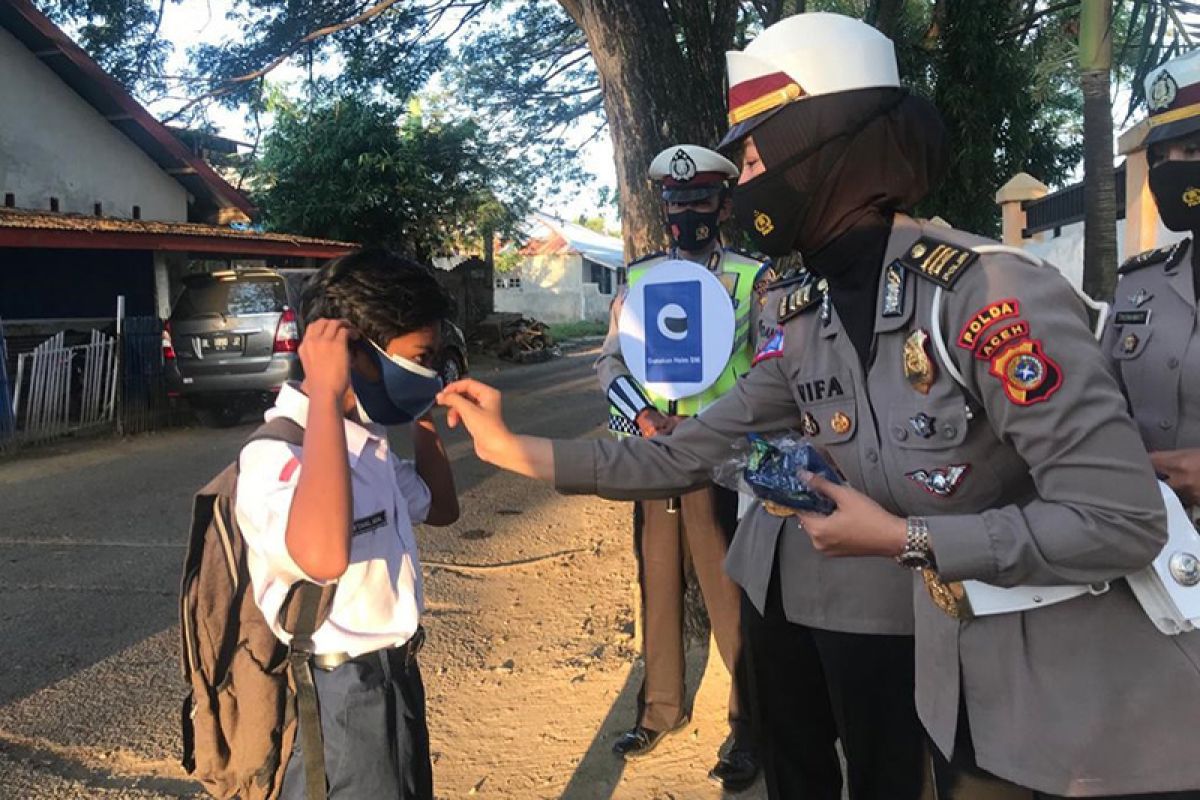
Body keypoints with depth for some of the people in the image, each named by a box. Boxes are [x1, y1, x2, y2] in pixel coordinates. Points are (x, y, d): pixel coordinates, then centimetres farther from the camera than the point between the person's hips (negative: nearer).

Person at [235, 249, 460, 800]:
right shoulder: (277, 455, -25)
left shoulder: (365, 442, 4)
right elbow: (323, 556, -47)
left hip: (394, 682, 9)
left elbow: (441, 507, 19)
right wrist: (325, 394, -40)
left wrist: (422, 416, 8)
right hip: (340, 702, -9)